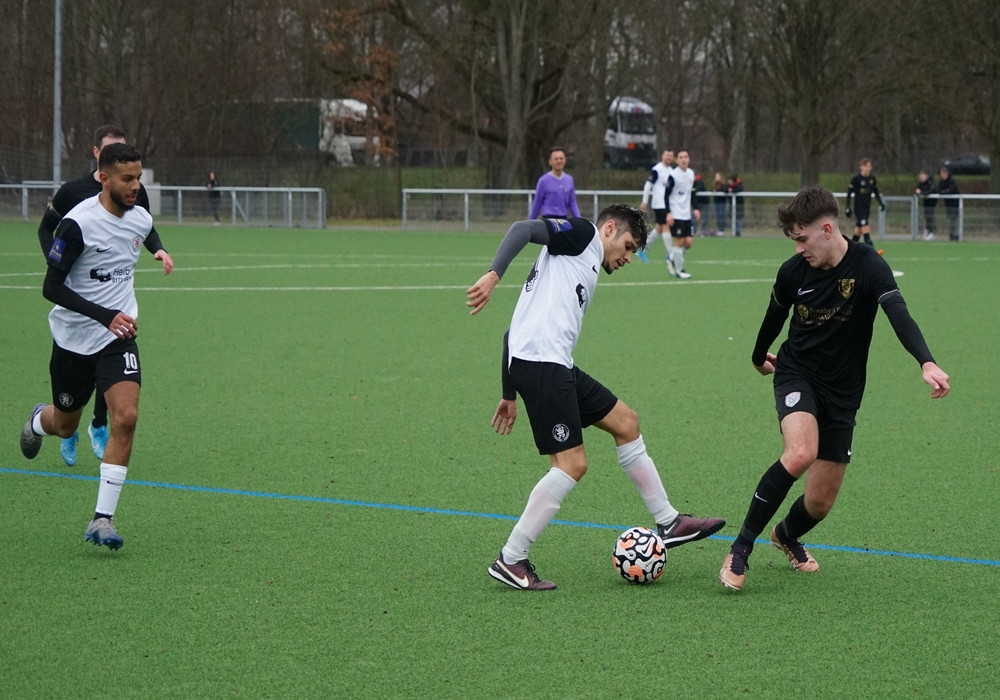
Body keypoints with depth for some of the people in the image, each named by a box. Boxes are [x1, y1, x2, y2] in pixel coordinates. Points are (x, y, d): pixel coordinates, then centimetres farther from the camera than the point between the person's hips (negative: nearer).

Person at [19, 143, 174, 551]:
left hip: (118, 336, 3)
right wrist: (105, 316, -31)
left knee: (125, 417, -18)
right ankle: (37, 421, 56)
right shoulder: (79, 223, -22)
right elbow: (52, 287, -23)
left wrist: (159, 250, 11)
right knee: (65, 425, 15)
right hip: (73, 337, -3)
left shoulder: (140, 218, -2)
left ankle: (102, 519, -14)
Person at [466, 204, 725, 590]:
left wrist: (510, 395, 28)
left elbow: (518, 330, 28)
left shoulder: (585, 271, 28)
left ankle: (668, 524, 27)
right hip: (539, 362, -10)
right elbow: (522, 229, -13)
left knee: (625, 422, 18)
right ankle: (510, 561, -4)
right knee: (572, 465, -10)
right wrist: (494, 274, -29)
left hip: (556, 367, 10)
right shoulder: (581, 234, 4)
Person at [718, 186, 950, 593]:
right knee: (801, 453, -32)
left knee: (820, 504, 5)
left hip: (842, 391, 0)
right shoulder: (793, 272, -8)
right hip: (797, 373, 0)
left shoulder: (867, 266, -17)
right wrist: (759, 357, 31)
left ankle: (787, 536, 43)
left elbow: (899, 315, -33)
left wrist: (926, 363, -50)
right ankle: (741, 550, -22)